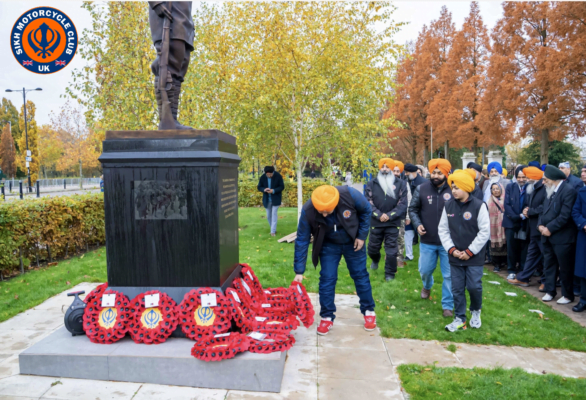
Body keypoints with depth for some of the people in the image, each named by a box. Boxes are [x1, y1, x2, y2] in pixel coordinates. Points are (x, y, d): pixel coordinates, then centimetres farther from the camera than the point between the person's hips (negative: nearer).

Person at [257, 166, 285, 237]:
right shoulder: (262, 177, -8)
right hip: (267, 199, 3)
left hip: (275, 199, -3)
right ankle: (273, 229, 27)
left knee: (274, 214, -8)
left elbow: (282, 187, -10)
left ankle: (273, 231, -4)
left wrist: (273, 190, -25)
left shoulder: (278, 176, -14)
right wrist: (264, 189, -24)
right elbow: (259, 187, -1)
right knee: (268, 215, 10)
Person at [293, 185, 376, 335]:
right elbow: (302, 240, -21)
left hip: (353, 242, 0)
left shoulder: (350, 194, -35)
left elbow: (367, 211, -13)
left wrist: (362, 236, -13)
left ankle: (369, 312, 26)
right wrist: (299, 271, -21)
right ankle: (327, 317, 13)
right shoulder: (308, 211, -31)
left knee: (360, 275, 8)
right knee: (327, 279, -3)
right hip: (329, 245, 0)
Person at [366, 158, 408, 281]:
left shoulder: (401, 184, 0)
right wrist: (379, 215, -16)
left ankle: (390, 273, 17)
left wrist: (389, 215, -15)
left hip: (393, 223, -1)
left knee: (391, 250, 2)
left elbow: (402, 204, -5)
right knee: (372, 248, 14)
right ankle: (375, 260, 47)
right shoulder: (371, 184, 3)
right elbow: (368, 202, -4)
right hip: (376, 222, 2)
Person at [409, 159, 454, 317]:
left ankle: (447, 305, 19)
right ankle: (427, 286, 51)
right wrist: (417, 224, -10)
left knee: (449, 275, 5)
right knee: (425, 270, 16)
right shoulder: (421, 189, -3)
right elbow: (412, 209, 6)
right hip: (427, 241, 2)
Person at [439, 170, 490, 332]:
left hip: (474, 257, -3)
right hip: (455, 256, 3)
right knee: (457, 289, 7)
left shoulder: (479, 205, -11)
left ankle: (475, 312, 29)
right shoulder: (448, 205, 0)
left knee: (474, 286, 0)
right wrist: (452, 249, -5)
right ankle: (460, 319, 20)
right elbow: (443, 229, 5)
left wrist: (470, 251, -10)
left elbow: (485, 232, -10)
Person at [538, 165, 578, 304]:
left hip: (562, 237, -8)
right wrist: (540, 225, -2)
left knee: (565, 268, 5)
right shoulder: (550, 191, 11)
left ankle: (568, 295, 19)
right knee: (549, 265, 15)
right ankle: (550, 291, 27)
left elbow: (565, 215, -21)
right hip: (548, 236, 8)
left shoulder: (568, 190, -16)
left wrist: (550, 228, -17)